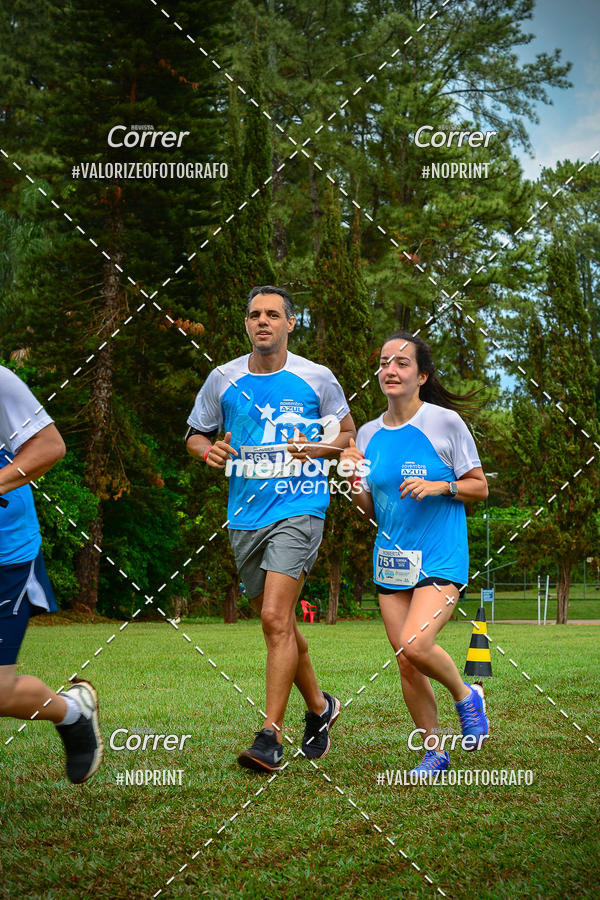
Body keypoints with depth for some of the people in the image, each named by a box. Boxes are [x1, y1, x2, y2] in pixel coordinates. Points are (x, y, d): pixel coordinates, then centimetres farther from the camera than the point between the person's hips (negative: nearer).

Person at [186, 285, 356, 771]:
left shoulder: (317, 378, 0)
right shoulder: (223, 379, 7)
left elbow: (348, 432, 11)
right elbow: (196, 434, 17)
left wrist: (316, 449, -9)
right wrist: (208, 449, -6)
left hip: (299, 509, -4)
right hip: (245, 514, 4)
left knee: (275, 617, -17)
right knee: (278, 622, 13)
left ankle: (270, 736, -13)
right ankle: (319, 706, 35)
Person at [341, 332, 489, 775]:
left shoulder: (446, 422, -6)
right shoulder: (369, 434, 7)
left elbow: (480, 488, 0)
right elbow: (370, 512, 13)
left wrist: (439, 486, -17)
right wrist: (355, 480, -6)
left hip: (441, 559, -5)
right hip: (391, 559, 5)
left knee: (415, 646, -23)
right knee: (406, 665, 4)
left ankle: (466, 695, 7)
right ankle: (435, 750, 22)